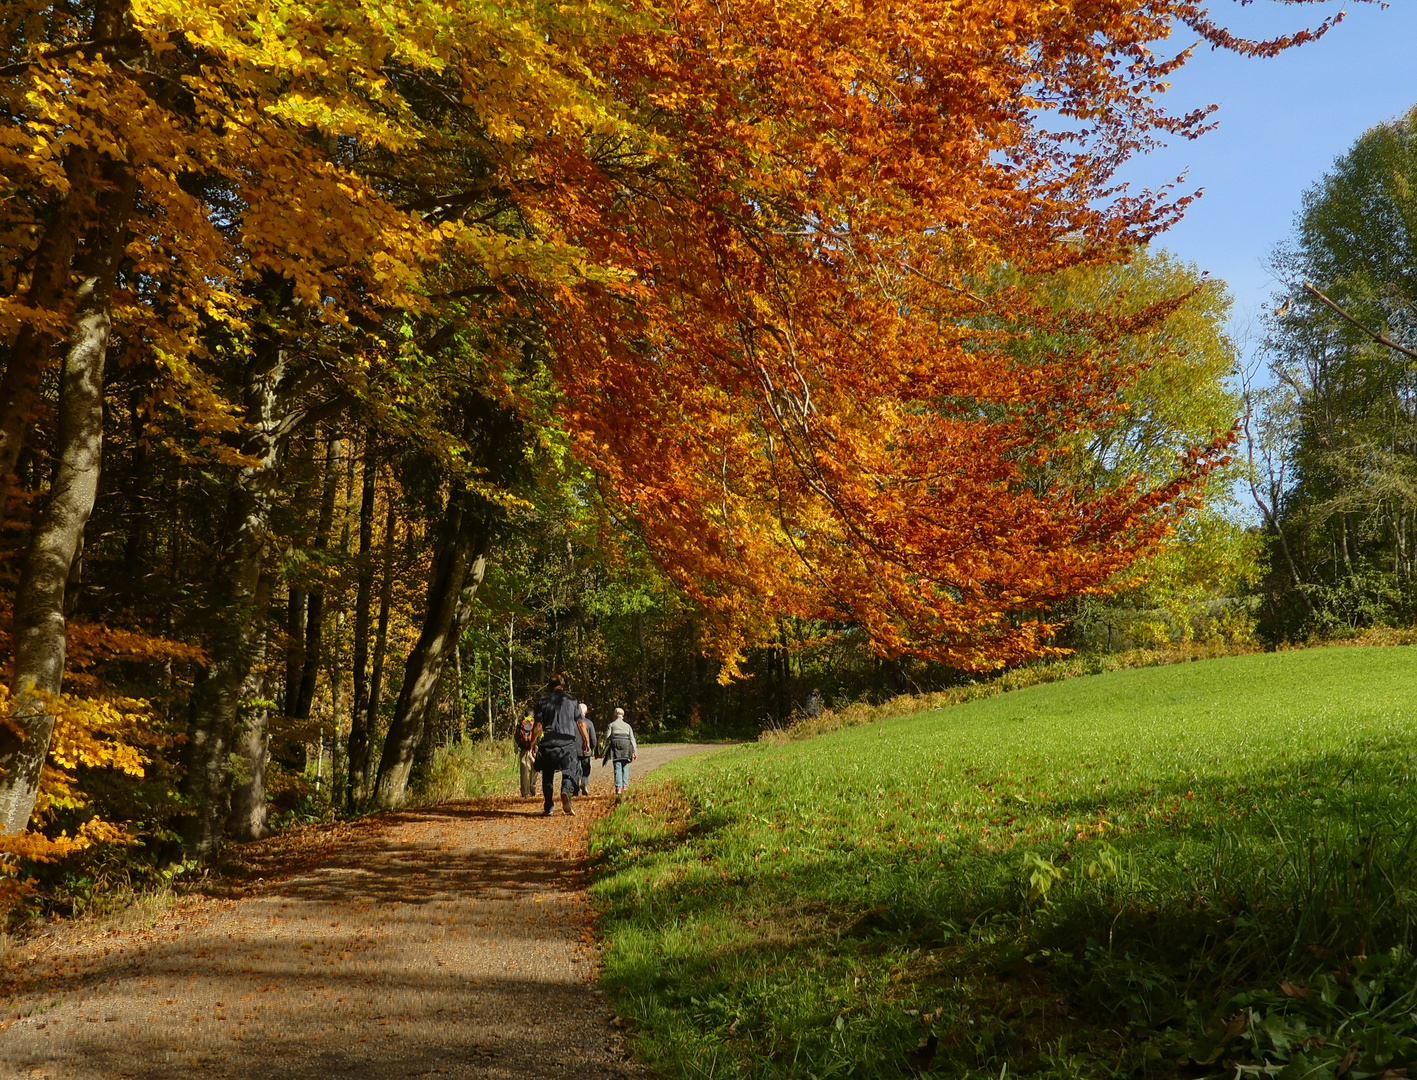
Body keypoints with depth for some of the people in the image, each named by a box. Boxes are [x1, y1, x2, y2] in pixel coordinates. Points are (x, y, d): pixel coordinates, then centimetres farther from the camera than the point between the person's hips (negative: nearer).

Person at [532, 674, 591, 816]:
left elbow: (538, 726, 1)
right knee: (570, 772, 4)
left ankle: (548, 807, 10)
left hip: (548, 742, 1)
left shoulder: (543, 701, 5)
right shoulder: (572, 700, 6)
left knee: (547, 774, 12)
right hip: (568, 742, -1)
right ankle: (566, 791, -27)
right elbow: (580, 723, 4)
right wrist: (586, 741, 11)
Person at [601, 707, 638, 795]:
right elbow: (632, 738, 10)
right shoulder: (627, 726, 17)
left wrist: (605, 749, 6)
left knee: (617, 767, -3)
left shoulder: (611, 725, 10)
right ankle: (625, 785, 6)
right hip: (626, 746, 2)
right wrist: (635, 751, 7)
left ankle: (618, 787, -10)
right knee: (625, 766, 14)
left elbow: (607, 737, 2)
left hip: (615, 745, -2)